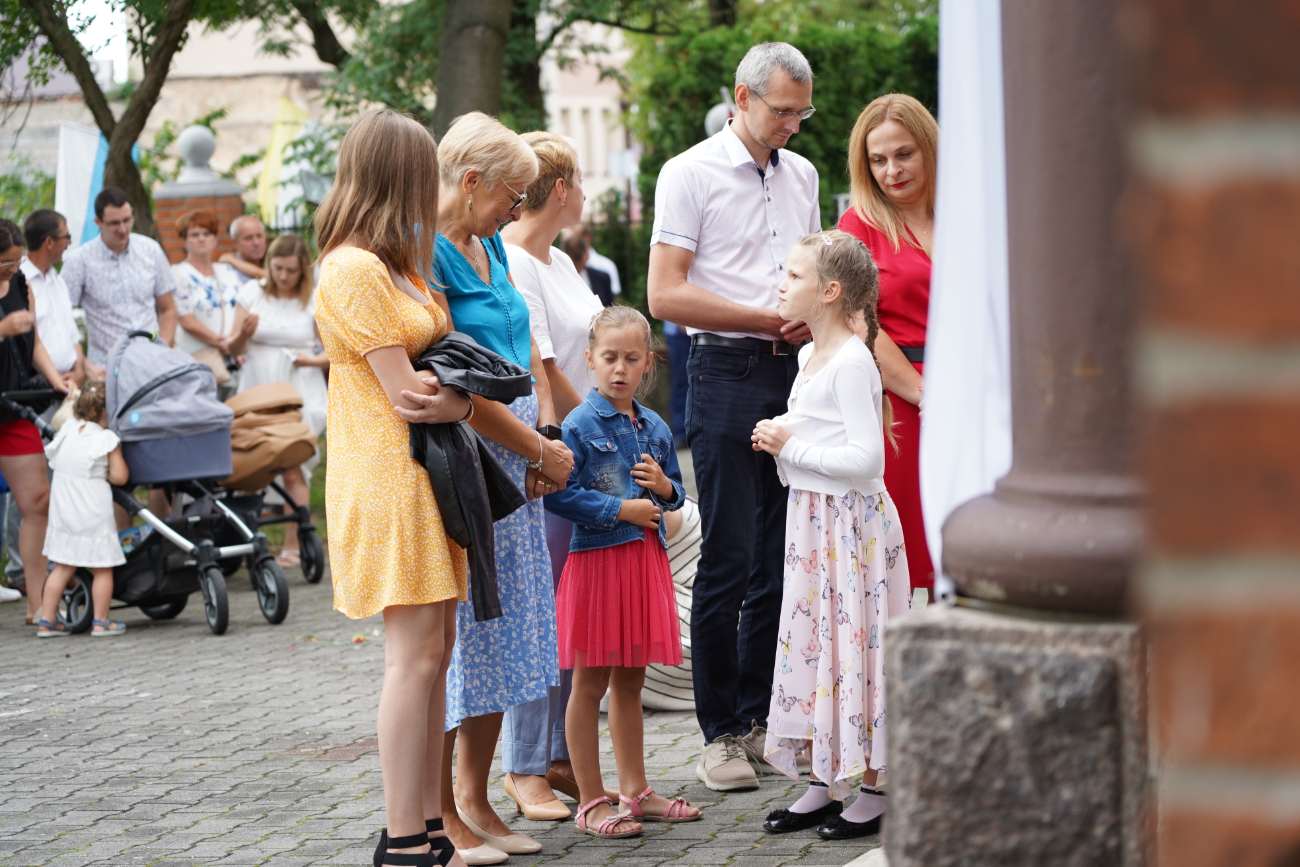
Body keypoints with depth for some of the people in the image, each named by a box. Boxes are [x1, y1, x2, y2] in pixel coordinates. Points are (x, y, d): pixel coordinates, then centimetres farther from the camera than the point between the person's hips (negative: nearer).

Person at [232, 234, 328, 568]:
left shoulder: (315, 302, 3)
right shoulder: (252, 292, 7)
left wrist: (314, 360, -13)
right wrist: (244, 331, -15)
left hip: (299, 397, -2)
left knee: (293, 469, -7)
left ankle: (293, 546, -2)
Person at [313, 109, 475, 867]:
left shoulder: (398, 264, 18)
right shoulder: (355, 271, -13)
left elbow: (427, 391, 13)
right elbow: (406, 394, -17)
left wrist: (450, 395, -8)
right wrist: (464, 399, -2)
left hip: (426, 476, 9)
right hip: (389, 474, -9)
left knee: (435, 651, 9)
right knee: (415, 655, -8)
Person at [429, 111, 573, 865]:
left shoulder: (490, 246, 16)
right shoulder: (426, 254, -14)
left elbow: (528, 349, 18)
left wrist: (547, 437, 1)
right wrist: (542, 450, -9)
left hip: (516, 462, 9)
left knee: (504, 632, 11)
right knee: (453, 630, -4)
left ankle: (476, 801, 20)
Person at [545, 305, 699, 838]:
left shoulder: (655, 428, 11)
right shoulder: (579, 425, -9)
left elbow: (675, 494, 21)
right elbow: (557, 494, -16)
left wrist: (664, 487, -2)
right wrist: (620, 510, -15)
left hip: (645, 558, 6)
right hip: (596, 556, -6)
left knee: (630, 682, 15)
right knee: (590, 684, 0)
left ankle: (635, 791, 23)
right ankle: (591, 803, 5)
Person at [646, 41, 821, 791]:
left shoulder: (801, 175, 16)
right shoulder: (690, 173, -3)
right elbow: (665, 294, -10)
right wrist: (768, 320, -12)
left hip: (794, 372, 6)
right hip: (728, 372, -6)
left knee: (784, 559, 7)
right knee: (730, 562, -4)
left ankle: (760, 721, 16)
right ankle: (720, 735, 4)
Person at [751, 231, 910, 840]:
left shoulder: (853, 361, -17)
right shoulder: (810, 356, 12)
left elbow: (866, 457, -23)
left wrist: (792, 448, -18)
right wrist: (777, 437, 7)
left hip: (851, 521, -10)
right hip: (811, 518, 10)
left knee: (852, 641, -5)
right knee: (811, 638, 11)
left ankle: (874, 790, 5)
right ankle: (826, 781, 20)